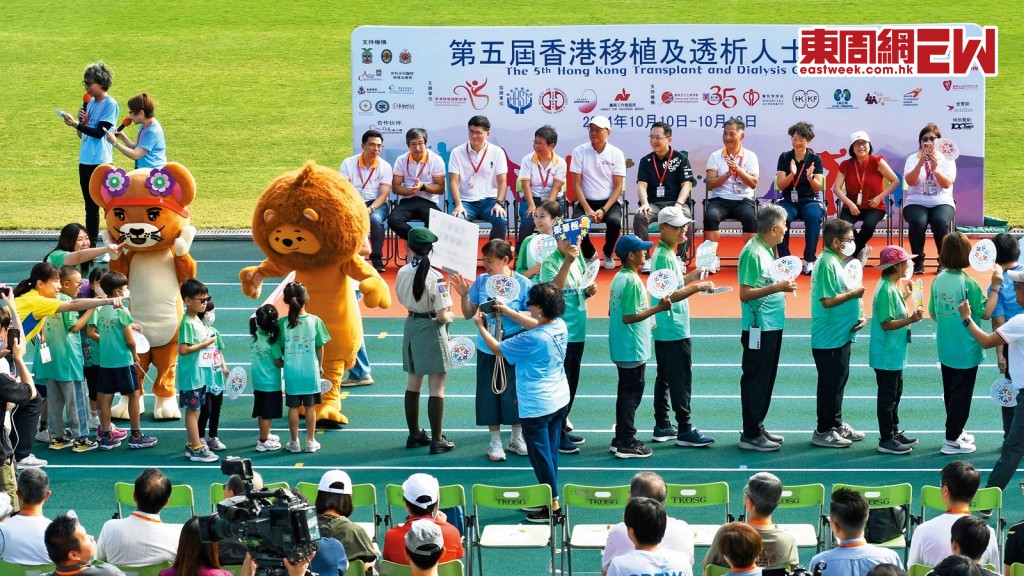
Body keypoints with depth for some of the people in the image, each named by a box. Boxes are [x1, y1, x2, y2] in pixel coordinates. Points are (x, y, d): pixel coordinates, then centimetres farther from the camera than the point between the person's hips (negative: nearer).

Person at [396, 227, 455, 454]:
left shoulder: (403, 272, -4)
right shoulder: (435, 278, -21)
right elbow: (442, 315, -19)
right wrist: (450, 315, 1)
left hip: (411, 325, 6)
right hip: (432, 330, -6)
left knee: (413, 383, 17)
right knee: (437, 388, 0)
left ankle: (414, 434, 26)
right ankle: (437, 441, 2)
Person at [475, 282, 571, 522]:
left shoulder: (532, 339, -27)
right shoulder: (560, 326, -5)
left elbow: (497, 349, -13)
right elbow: (535, 324, 18)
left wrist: (481, 327, 3)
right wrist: (507, 311, 20)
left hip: (537, 407, -8)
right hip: (559, 401, 8)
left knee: (540, 455, 4)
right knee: (551, 452, 19)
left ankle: (552, 505, 11)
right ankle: (548, 498, 30)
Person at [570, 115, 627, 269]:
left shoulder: (616, 154, -1)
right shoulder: (579, 152, 0)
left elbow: (618, 187, -2)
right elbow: (577, 184, -1)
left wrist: (603, 210, -15)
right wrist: (587, 209, -13)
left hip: (609, 202, 0)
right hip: (586, 201, 0)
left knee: (614, 221, -32)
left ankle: (608, 254, 0)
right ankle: (589, 254, 2)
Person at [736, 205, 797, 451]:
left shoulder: (767, 251, 12)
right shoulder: (753, 253, -18)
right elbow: (745, 293, -21)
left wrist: (783, 285, 8)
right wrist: (777, 287, -23)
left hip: (772, 326, 10)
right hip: (758, 328, -10)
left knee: (766, 380, 15)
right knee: (755, 381, -5)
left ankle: (758, 426, 24)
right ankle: (750, 435, 0)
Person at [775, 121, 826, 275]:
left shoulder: (815, 159, 2)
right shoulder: (784, 157, 5)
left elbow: (818, 188, -3)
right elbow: (780, 185, -2)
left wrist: (810, 177, -25)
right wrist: (792, 174, -20)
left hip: (810, 200, 0)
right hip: (788, 200, 0)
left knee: (813, 217, -35)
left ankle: (809, 260, -27)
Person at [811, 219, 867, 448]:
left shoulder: (835, 262, 14)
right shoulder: (827, 264, -19)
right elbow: (827, 300, -25)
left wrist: (857, 316, 8)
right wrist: (853, 293, -14)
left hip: (840, 334, 10)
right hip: (829, 338, -10)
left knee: (839, 379, 17)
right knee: (830, 383, -3)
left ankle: (836, 424, 27)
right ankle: (823, 431, 5)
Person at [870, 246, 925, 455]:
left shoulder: (894, 287, 10)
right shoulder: (886, 290, -22)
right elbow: (886, 323, -24)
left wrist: (906, 296, 17)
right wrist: (911, 319, -31)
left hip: (895, 353, 10)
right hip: (886, 355, -10)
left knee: (895, 394, 19)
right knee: (887, 396, -2)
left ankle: (894, 432, 30)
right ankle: (886, 440, 4)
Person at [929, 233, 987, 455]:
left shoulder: (939, 280, -2)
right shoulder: (968, 284, -22)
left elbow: (932, 312, 7)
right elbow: (985, 312, -17)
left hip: (945, 348, 7)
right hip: (966, 350, -7)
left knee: (951, 392, 19)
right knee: (962, 394, 4)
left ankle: (956, 431, 33)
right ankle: (951, 440, 8)